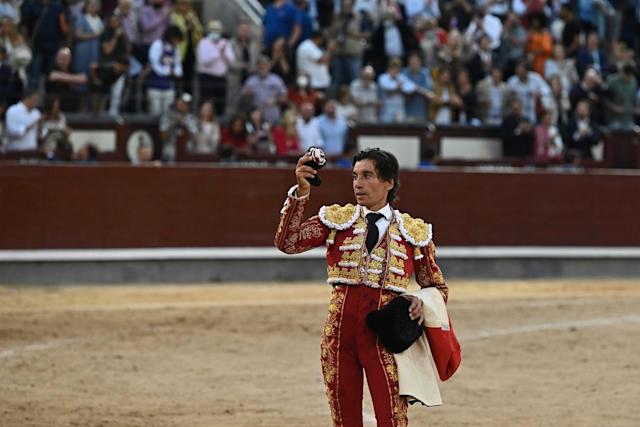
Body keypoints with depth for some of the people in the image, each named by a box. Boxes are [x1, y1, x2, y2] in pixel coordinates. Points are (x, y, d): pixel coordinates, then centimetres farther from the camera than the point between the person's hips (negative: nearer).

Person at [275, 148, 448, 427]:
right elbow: (287, 243, -7)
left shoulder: (413, 233, 7)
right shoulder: (336, 220, 8)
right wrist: (300, 193, -17)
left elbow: (438, 287, 18)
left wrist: (422, 303, -5)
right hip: (339, 331, 2)